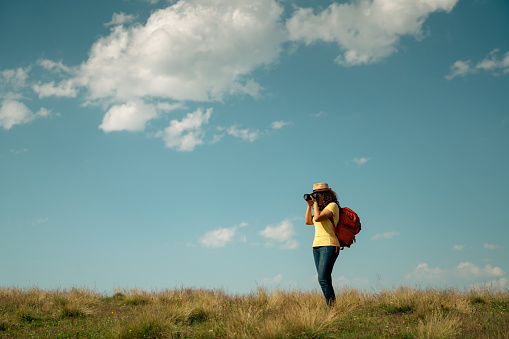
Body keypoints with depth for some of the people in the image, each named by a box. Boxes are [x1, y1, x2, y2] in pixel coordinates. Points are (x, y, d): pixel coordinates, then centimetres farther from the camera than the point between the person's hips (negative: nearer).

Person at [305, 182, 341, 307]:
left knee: (323, 279, -17)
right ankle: (330, 307, 3)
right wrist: (309, 205, 11)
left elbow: (317, 218, -18)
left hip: (329, 246, -8)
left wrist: (315, 203, -6)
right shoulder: (321, 208, 20)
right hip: (317, 246, 8)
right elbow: (308, 221, 17)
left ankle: (333, 307, -16)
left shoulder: (332, 205, -5)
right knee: (325, 279, 3)